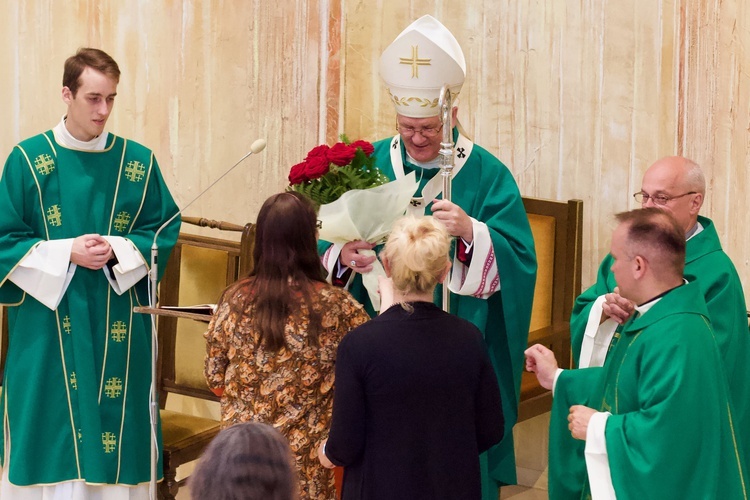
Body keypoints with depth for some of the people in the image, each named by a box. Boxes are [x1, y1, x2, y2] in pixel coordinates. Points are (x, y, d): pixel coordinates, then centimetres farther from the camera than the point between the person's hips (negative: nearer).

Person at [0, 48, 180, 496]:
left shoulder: (139, 163, 2)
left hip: (117, 328, 2)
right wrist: (67, 253, -15)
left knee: (114, 420, 3)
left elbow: (165, 231, 5)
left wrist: (117, 250, -13)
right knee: (50, 430, 1)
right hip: (47, 324, -1)